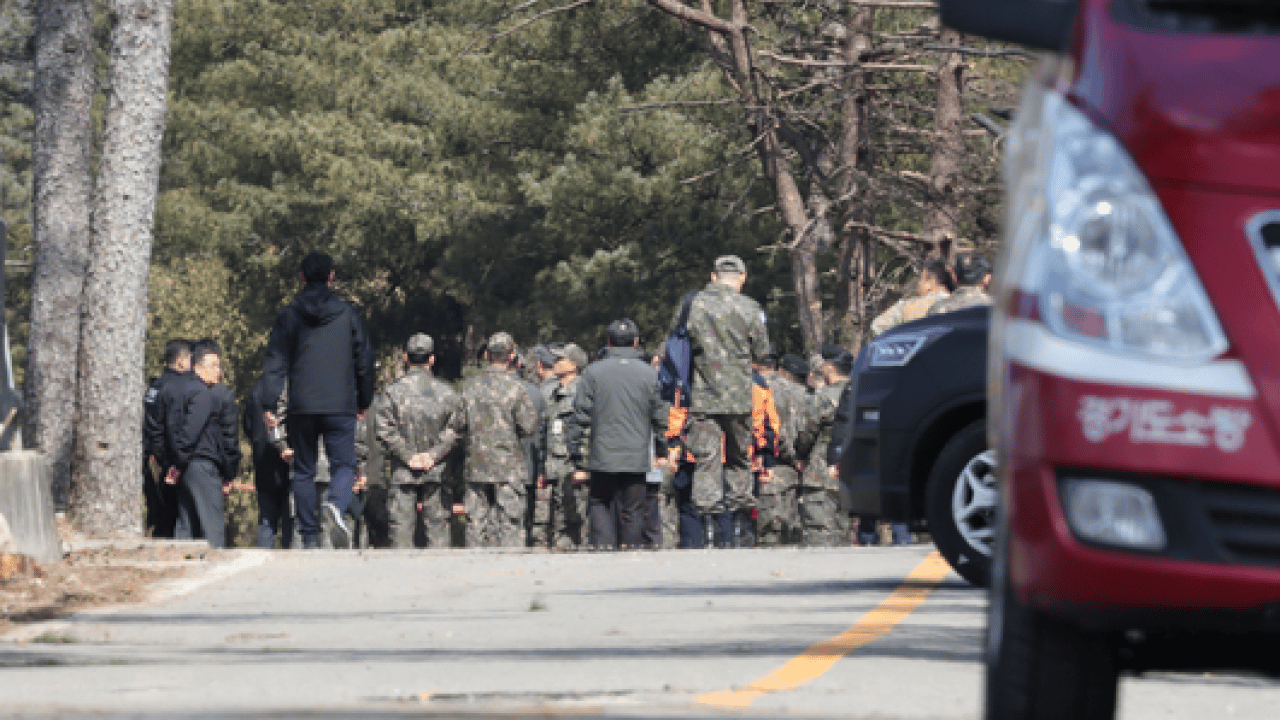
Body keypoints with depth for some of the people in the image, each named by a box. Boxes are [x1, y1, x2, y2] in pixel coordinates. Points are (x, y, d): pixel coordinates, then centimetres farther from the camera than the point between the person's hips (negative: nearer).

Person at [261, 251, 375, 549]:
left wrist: (269, 404, 1)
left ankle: (309, 538, 7)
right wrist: (364, 400, 21)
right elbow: (365, 360, 10)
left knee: (303, 471, 9)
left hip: (302, 407, 1)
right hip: (341, 407, -1)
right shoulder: (348, 314, 5)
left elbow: (275, 363, 0)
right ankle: (335, 506, -30)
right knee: (344, 465, 2)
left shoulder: (289, 315, 4)